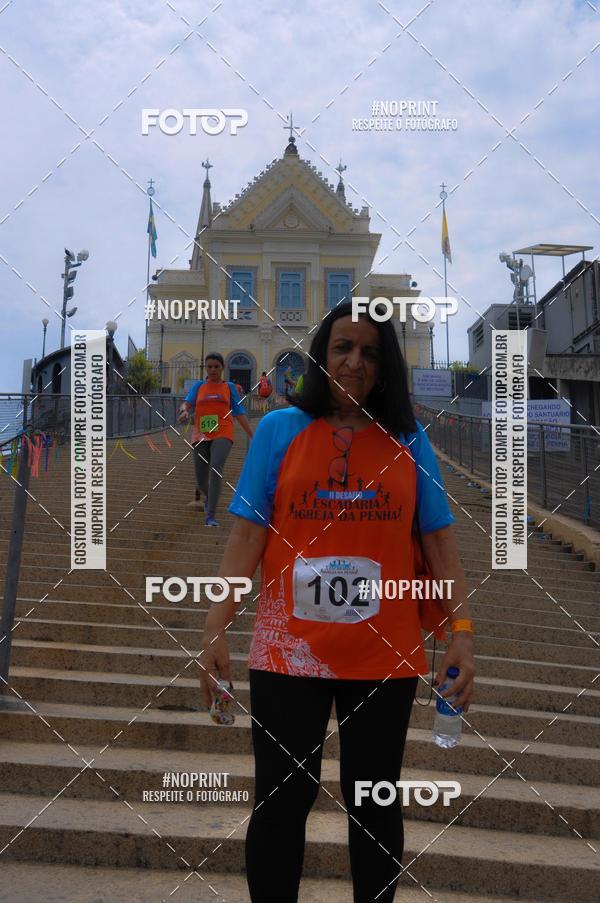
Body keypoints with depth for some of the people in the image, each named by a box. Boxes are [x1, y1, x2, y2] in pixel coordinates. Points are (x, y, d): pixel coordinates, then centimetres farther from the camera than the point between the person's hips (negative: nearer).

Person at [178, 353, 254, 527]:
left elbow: (239, 413, 13)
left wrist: (253, 435, 8)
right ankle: (207, 497, 43)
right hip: (201, 436, 2)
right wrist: (184, 411, -27)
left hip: (222, 435, -2)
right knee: (201, 480, 6)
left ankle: (211, 516, -24)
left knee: (215, 470, -26)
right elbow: (187, 402, -2)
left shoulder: (229, 387, 12)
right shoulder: (199, 386, 13)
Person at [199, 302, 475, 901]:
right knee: (283, 799, 5)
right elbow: (247, 535, -3)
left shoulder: (409, 441, 3)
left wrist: (461, 630, -6)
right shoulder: (280, 429, 0)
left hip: (385, 657, 1)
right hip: (287, 652, -1)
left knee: (374, 803, 13)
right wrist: (215, 628, -10)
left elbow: (438, 541, 2)